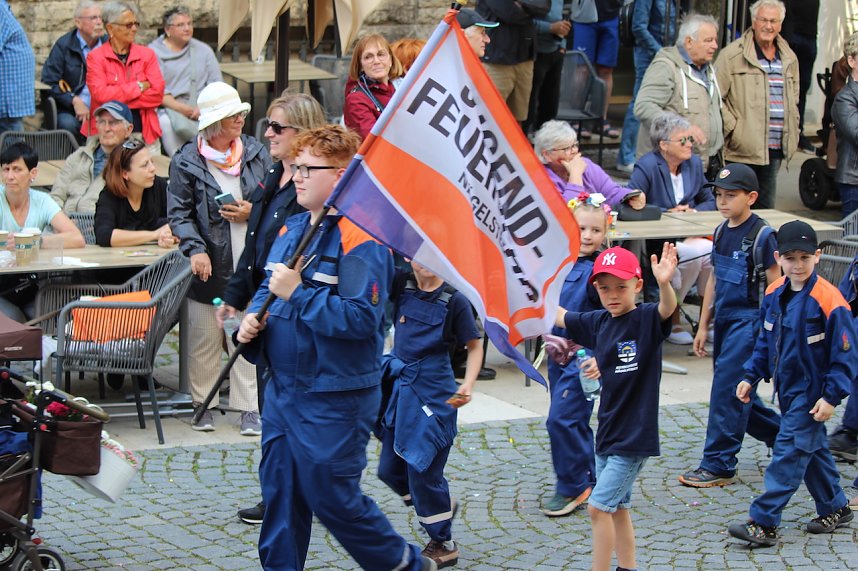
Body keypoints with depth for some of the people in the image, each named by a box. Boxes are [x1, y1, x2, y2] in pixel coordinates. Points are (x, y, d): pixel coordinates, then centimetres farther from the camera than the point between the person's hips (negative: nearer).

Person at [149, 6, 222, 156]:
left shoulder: (203, 50, 16)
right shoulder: (154, 52, 6)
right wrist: (182, 108, -17)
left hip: (201, 105, 3)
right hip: (169, 107, -2)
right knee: (167, 122, -37)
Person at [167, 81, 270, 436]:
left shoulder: (256, 153, 7)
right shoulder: (187, 161, -3)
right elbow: (179, 212, -6)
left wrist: (252, 213, -6)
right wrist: (195, 249, -19)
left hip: (250, 262, 2)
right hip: (209, 265, -2)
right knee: (205, 337, 6)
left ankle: (248, 407, 9)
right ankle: (203, 403, 19)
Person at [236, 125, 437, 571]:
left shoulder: (359, 238, -17)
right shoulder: (293, 229, 10)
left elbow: (361, 317, -25)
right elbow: (269, 288, 21)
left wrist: (298, 293, -23)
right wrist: (253, 318, 0)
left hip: (335, 397, -8)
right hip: (283, 387, 8)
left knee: (334, 498, 1)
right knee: (279, 493, 12)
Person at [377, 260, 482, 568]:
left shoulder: (454, 300, -9)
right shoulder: (401, 285, 1)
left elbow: (474, 346, -3)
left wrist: (468, 384, -16)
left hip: (434, 393, -6)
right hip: (400, 386, 6)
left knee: (422, 469, -2)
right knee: (390, 470, 12)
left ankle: (443, 544, 17)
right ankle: (443, 507, 37)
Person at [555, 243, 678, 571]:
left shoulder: (647, 319, -14)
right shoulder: (598, 323, 4)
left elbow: (667, 308, -36)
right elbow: (556, 315, 19)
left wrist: (664, 284, -57)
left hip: (634, 436, -7)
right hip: (607, 433, 7)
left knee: (599, 507, -10)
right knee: (617, 508, 15)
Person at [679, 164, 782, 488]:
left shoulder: (761, 235, -12)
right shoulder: (721, 233, 10)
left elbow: (775, 286, -10)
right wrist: (703, 326, 17)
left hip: (749, 319, -8)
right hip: (724, 320, 8)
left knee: (727, 389, -10)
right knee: (737, 393, 13)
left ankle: (718, 465, -4)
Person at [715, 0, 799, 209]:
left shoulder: (789, 59, 15)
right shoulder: (733, 55, -5)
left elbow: (793, 99, 26)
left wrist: (792, 133, 16)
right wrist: (732, 128, -11)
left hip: (774, 150, 6)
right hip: (741, 151, -6)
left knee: (765, 207, 11)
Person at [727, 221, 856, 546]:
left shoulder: (828, 302, -20)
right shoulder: (774, 295, 1)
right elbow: (765, 342, 15)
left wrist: (831, 396, -19)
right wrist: (751, 376, 9)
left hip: (810, 392, -8)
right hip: (787, 389, 8)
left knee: (789, 452, -9)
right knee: (811, 448, 18)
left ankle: (763, 523, -9)